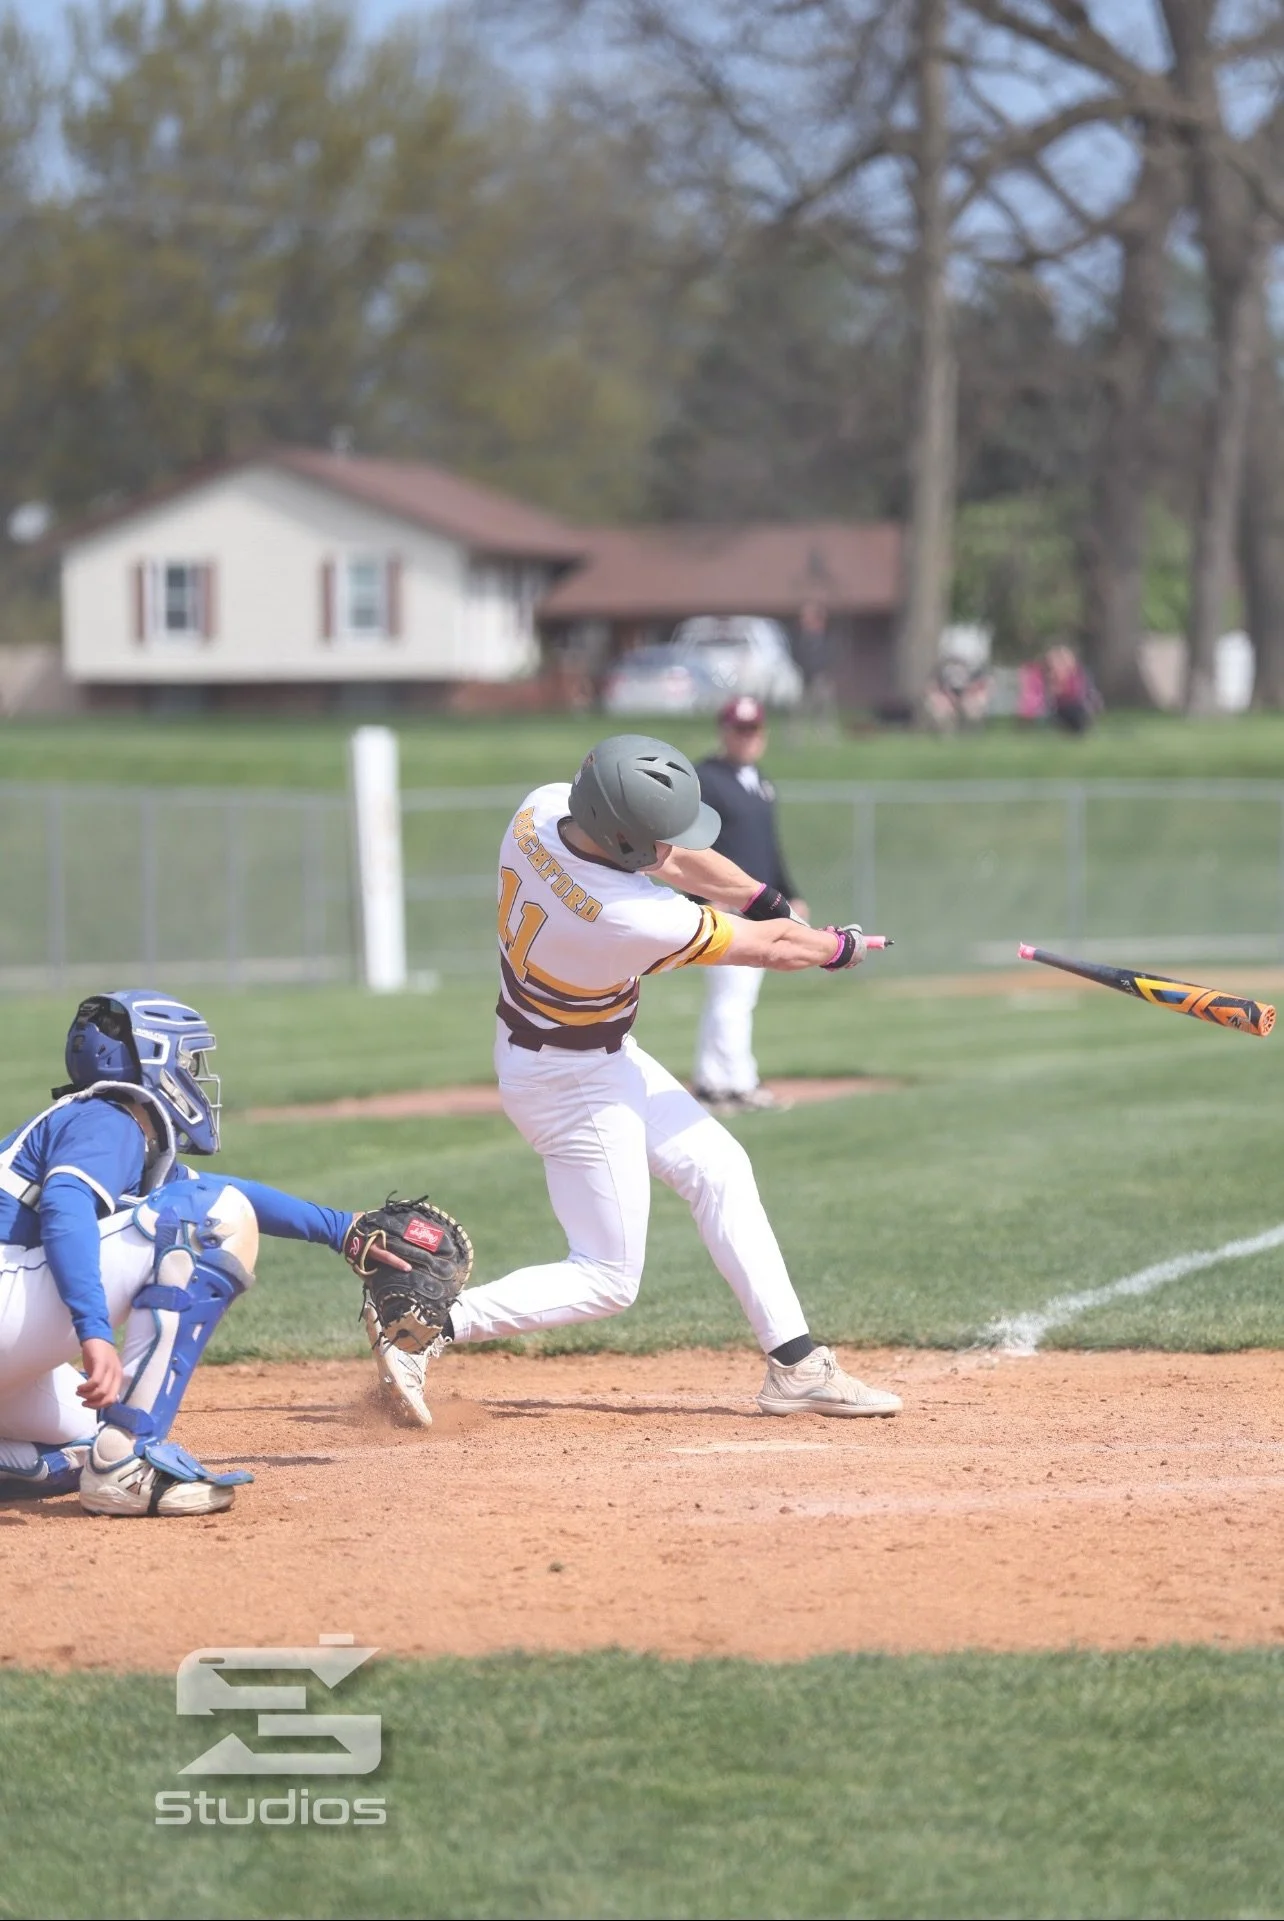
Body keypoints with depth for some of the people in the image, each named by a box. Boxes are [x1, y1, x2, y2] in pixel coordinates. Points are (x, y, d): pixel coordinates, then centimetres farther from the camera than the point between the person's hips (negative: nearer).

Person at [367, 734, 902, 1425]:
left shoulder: (540, 809, -17)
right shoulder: (633, 919, -36)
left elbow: (669, 854, 3)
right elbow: (767, 947, -17)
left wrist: (767, 898, 6)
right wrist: (837, 948, 2)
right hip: (575, 1086, -9)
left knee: (720, 1171, 16)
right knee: (607, 1278, 0)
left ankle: (795, 1365, 21)